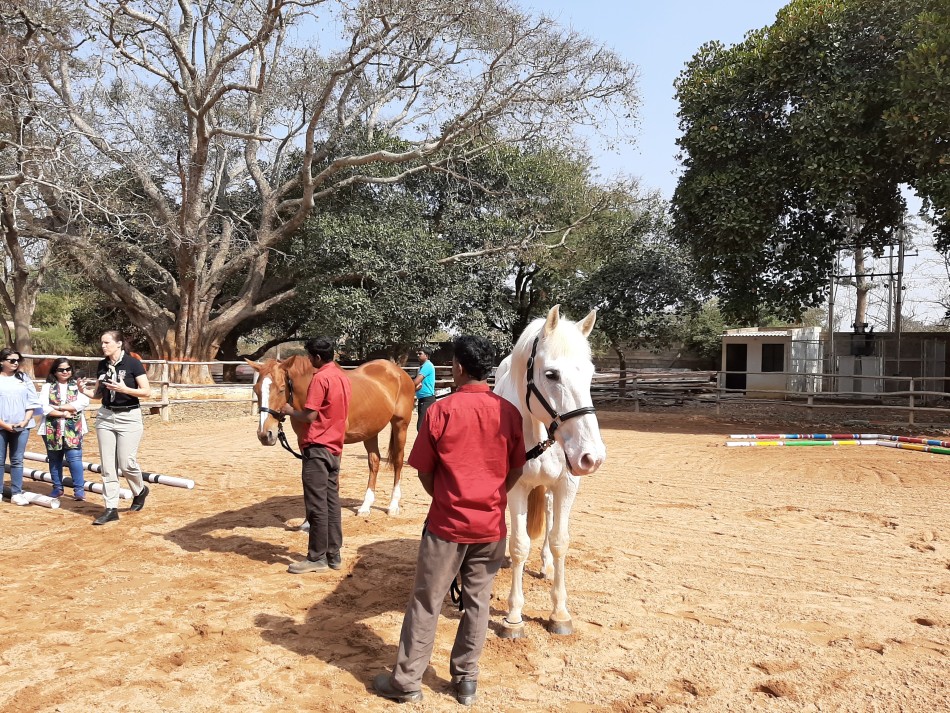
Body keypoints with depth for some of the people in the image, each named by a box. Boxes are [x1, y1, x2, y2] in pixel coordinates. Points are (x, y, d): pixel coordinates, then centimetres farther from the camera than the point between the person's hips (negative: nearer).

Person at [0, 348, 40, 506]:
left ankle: (16, 493, 8)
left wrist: (25, 421, -6)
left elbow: (32, 402, 7)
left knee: (17, 460, 5)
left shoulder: (24, 379, 8)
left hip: (21, 426, 2)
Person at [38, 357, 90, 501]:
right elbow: (43, 407, -6)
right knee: (54, 459, 10)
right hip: (52, 429, 2)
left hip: (73, 429, -1)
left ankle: (79, 489, -5)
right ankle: (57, 487, 22)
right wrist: (64, 413, -13)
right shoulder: (48, 386, 5)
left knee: (74, 458, -8)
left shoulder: (77, 385, 6)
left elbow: (83, 402, -9)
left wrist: (59, 407, -13)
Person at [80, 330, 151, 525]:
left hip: (129, 417, -5)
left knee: (126, 463, -7)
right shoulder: (102, 365, 7)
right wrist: (84, 391, -6)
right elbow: (98, 394, 14)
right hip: (105, 417, 5)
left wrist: (125, 389, -26)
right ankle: (111, 509, 11)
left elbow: (146, 392, -12)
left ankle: (140, 490, 23)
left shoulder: (133, 363, -9)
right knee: (107, 466, 4)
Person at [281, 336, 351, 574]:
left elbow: (310, 416, -19)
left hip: (317, 448, -9)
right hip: (334, 447, 9)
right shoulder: (342, 376, 12)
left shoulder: (320, 378, -15)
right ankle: (333, 554, 16)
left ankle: (317, 557, 4)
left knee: (316, 504, -2)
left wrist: (290, 411, 0)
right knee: (332, 502, 11)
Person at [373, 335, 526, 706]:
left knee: (426, 603, 9)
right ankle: (466, 679, 26)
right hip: (491, 524, 3)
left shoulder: (441, 411, -13)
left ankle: (406, 681, 21)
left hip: (447, 523, -3)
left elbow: (424, 472, -5)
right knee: (477, 601, 15)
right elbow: (517, 470, 4)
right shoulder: (510, 412, -4)